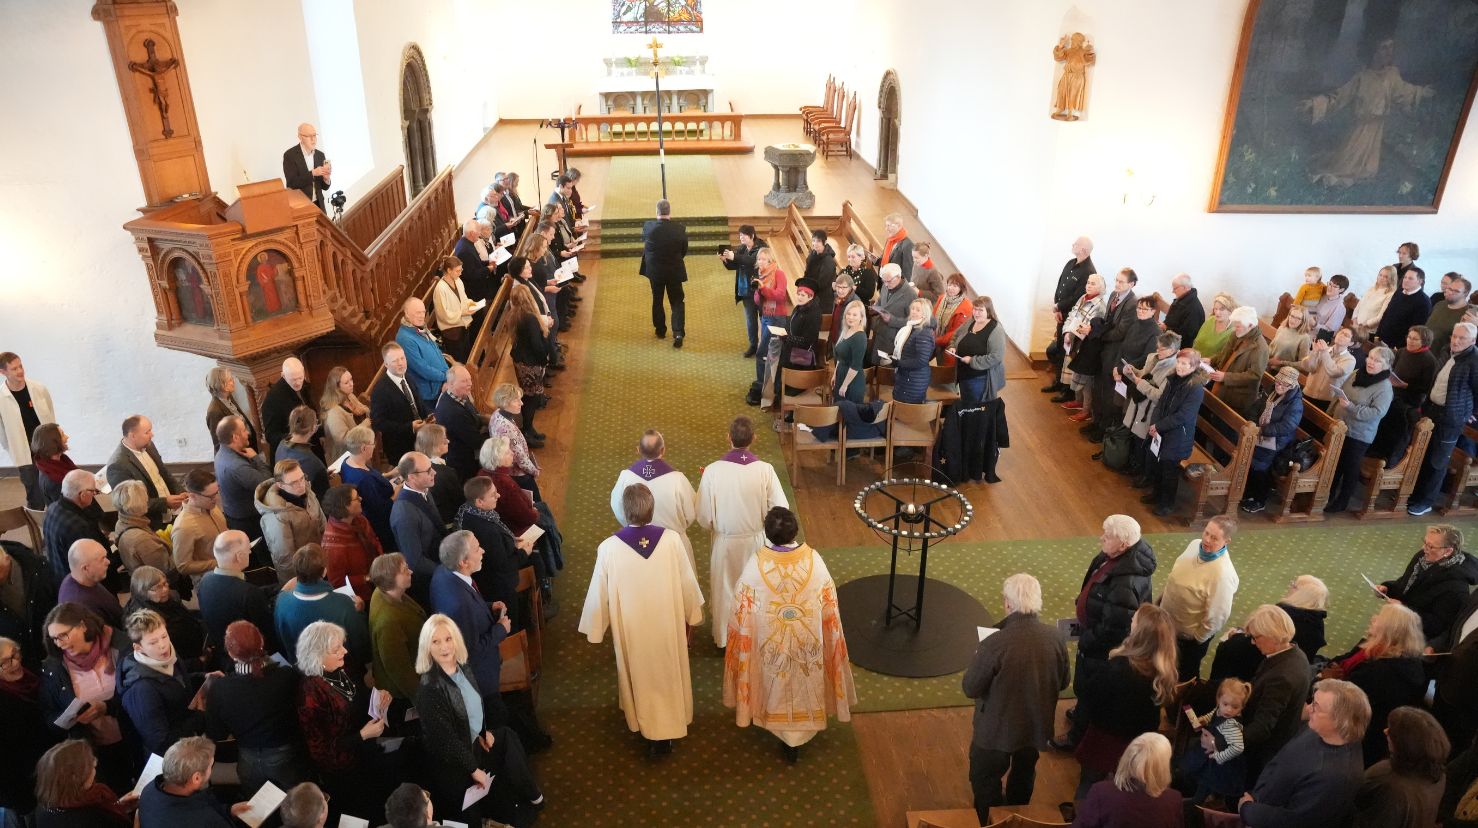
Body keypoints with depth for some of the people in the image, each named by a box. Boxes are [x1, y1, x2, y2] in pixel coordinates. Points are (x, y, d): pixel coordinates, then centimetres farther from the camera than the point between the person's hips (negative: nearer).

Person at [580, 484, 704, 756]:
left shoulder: (608, 548, -23)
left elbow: (599, 594, -11)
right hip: (668, 623, 1)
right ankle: (666, 732, 35)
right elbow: (687, 581, -7)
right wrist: (692, 616, 10)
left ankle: (646, 726, 42)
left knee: (640, 676, 23)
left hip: (631, 627, -1)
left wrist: (595, 628, 6)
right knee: (668, 674, 22)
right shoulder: (671, 539, -20)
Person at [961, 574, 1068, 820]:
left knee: (985, 780, 22)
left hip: (997, 729, -5)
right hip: (1037, 724, 5)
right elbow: (1062, 683, -2)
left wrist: (977, 659, -2)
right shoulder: (1056, 637, -19)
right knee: (1024, 773, 32)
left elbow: (970, 689, -19)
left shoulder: (994, 644, -33)